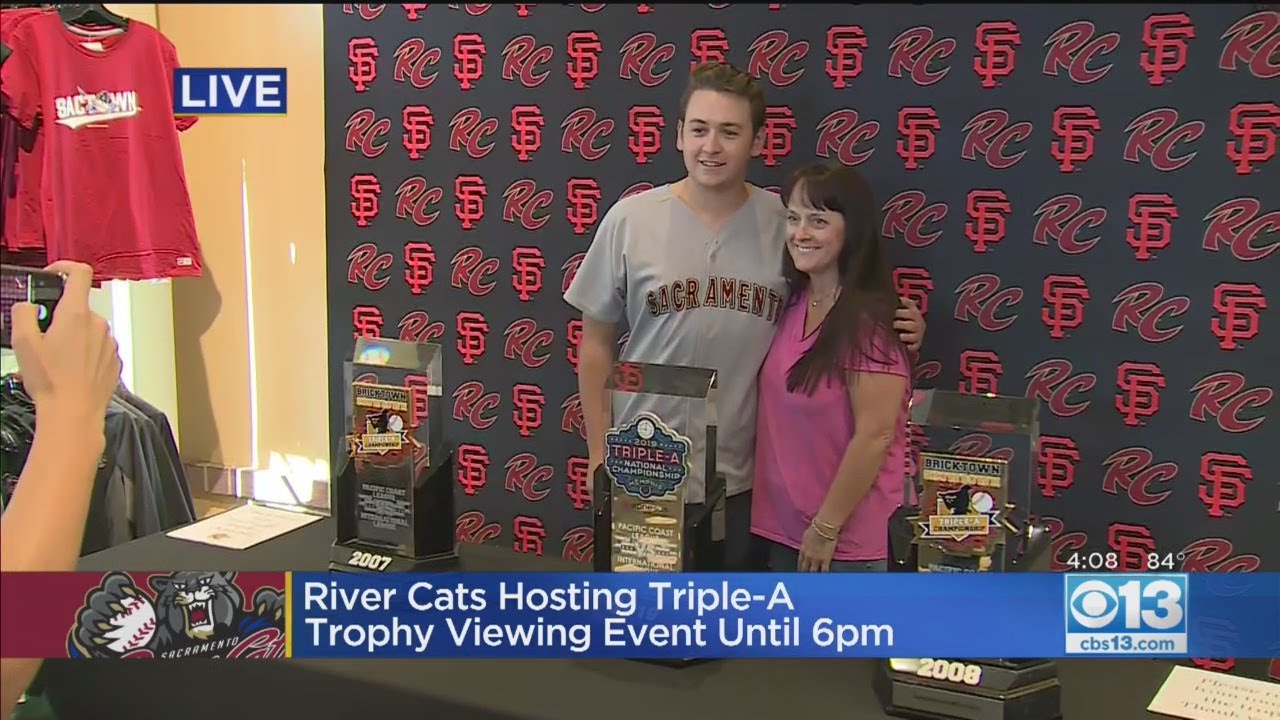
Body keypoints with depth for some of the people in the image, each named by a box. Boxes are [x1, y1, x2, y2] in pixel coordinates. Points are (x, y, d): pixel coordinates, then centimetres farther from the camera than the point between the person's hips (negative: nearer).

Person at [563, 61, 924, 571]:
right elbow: (597, 342, 1)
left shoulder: (786, 224, -4)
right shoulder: (630, 219, -6)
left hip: (742, 482, 1)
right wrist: (599, 453, 1)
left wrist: (897, 328, -10)